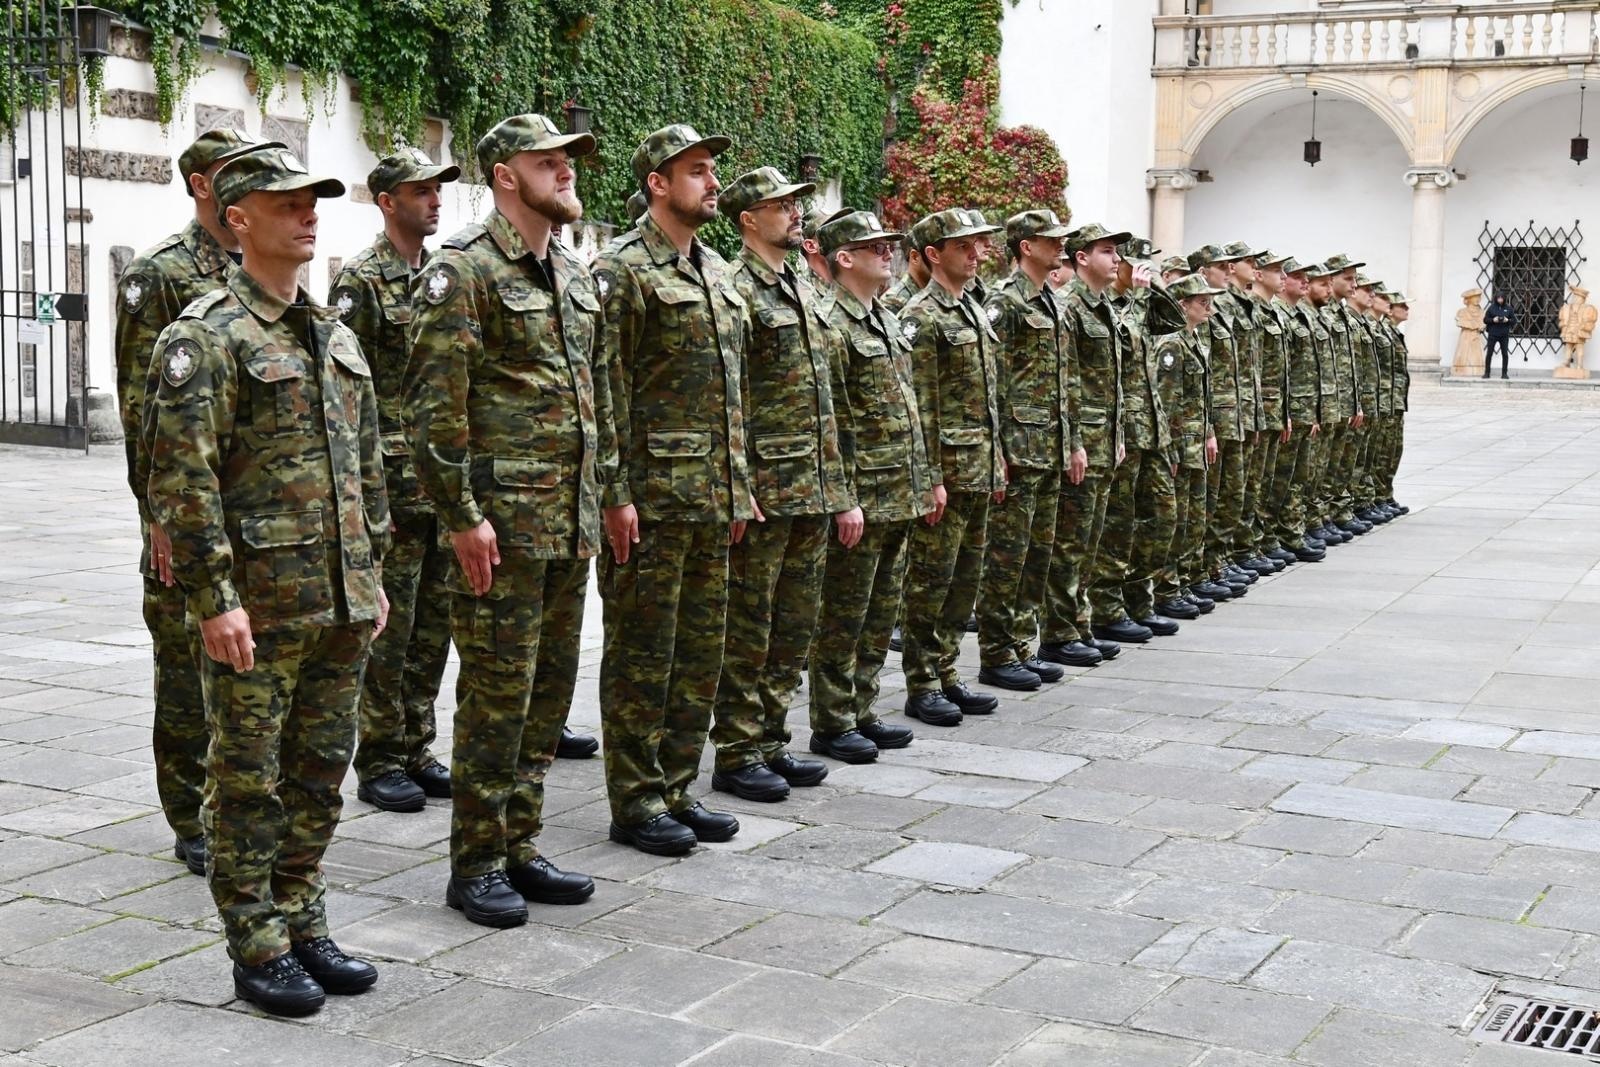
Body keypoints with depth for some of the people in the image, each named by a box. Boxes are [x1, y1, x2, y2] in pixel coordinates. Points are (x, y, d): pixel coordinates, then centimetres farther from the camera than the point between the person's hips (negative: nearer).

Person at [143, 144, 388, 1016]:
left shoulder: (336, 337, 14)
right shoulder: (205, 338, -10)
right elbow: (183, 478, -15)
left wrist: (371, 573, 16)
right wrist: (215, 598, -19)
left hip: (341, 605, 7)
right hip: (259, 608, -7)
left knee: (319, 775, 14)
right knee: (249, 781, 3)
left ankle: (303, 928, 26)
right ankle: (258, 952, 13)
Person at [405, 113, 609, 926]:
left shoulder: (573, 273, 16)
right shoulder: (462, 270, -10)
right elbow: (434, 403, -15)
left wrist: (596, 489, 17)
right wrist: (463, 515, -18)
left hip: (570, 518, 8)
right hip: (501, 518, -8)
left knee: (549, 688, 13)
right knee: (496, 691, -2)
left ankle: (518, 847, 24)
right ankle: (475, 865, 10)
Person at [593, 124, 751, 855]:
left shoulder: (717, 272, 17)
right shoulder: (622, 269, -9)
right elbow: (604, 390, -14)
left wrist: (739, 485, 17)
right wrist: (616, 494, -18)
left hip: (712, 495, 8)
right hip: (653, 493, -8)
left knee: (701, 650, 12)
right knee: (642, 654, 0)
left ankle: (677, 789, 23)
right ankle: (636, 803, 9)